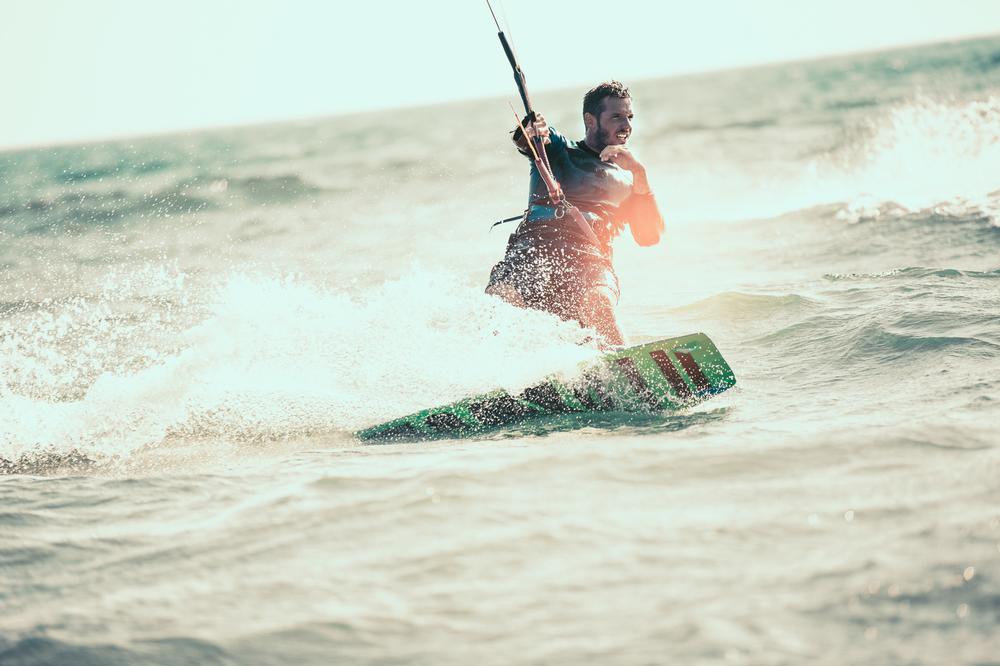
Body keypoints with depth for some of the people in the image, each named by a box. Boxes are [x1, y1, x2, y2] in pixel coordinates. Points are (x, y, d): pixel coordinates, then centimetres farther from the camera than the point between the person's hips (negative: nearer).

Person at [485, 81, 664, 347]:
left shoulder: (627, 179, 28)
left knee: (596, 305, -35)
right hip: (534, 247, 0)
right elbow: (524, 139, -1)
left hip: (590, 259, 1)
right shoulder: (558, 148, 23)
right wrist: (532, 129, -26)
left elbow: (649, 237, 15)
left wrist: (639, 174, 4)